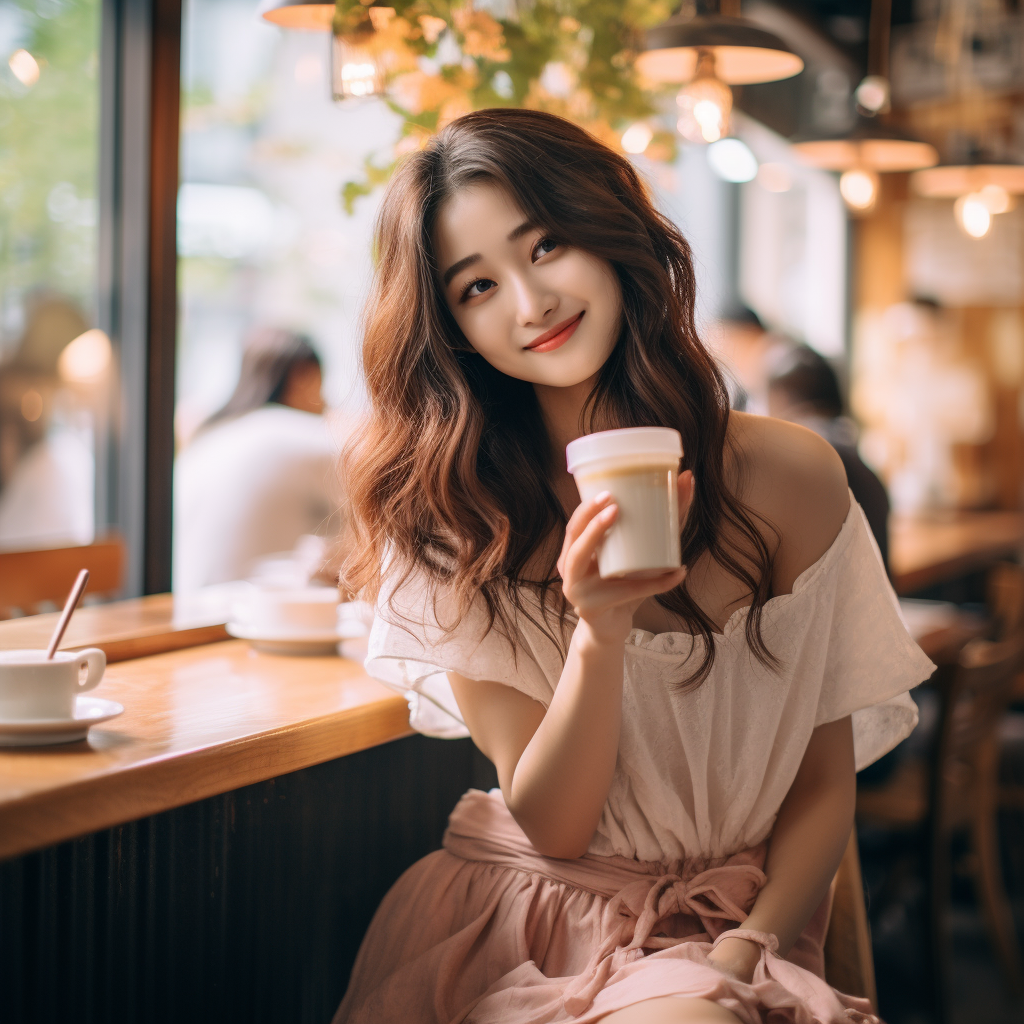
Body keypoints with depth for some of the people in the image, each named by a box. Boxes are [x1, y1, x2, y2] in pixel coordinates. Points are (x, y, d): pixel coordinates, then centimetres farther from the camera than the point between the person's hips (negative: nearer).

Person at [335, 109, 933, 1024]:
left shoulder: (790, 478, -5)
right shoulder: (451, 512, -5)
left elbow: (825, 786, 2)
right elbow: (553, 826, -8)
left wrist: (749, 946, -14)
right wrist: (599, 633, -24)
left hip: (729, 929, 0)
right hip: (518, 924, 1)